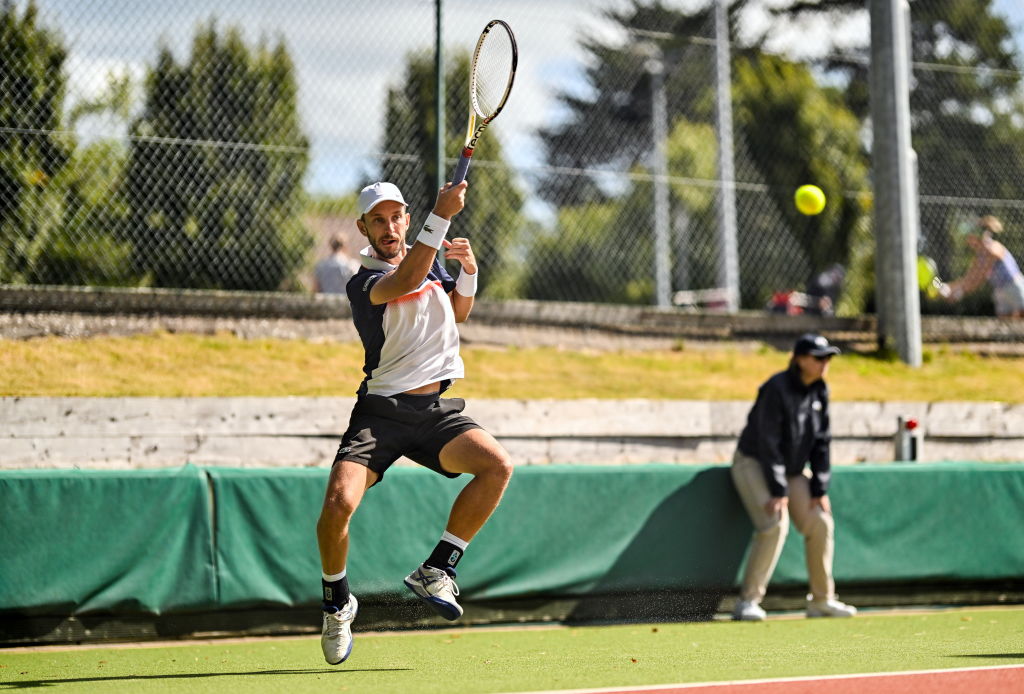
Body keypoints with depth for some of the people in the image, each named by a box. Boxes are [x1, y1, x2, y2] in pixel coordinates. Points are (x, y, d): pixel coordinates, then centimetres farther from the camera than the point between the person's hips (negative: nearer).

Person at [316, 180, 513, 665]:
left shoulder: (429, 259, 14)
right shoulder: (362, 283, -7)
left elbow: (458, 313, 28)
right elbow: (406, 281, -28)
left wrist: (468, 273, 7)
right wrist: (441, 217, -34)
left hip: (435, 408, 5)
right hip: (381, 410, -5)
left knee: (498, 466, -21)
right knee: (338, 503, -23)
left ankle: (435, 571, -8)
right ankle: (337, 602, 5)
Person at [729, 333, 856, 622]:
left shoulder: (819, 391, 0)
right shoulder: (777, 389, -22)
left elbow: (821, 441, 4)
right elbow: (768, 442, -24)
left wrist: (819, 489, -2)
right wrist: (778, 491, -26)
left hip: (793, 470, 7)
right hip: (754, 464, -7)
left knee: (820, 523, -3)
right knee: (775, 524, -25)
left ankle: (822, 600, 9)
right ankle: (748, 602, -21)